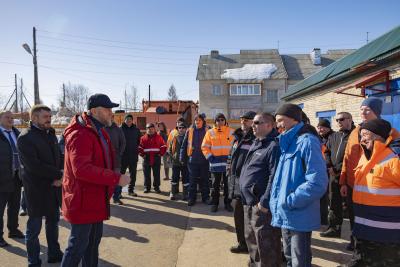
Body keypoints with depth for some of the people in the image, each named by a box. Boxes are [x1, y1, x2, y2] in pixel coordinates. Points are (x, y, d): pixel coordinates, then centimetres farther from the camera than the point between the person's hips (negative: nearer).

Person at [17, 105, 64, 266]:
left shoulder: (51, 134, 9)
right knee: (34, 228, 6)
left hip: (54, 187, 7)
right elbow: (34, 166, -21)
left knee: (53, 222, 18)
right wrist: (58, 174, -17)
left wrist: (59, 177, -6)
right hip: (36, 190, -7)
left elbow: (59, 157, 11)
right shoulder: (25, 138, -12)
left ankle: (54, 254, 34)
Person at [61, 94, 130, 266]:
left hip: (96, 198, 10)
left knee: (94, 240, 22)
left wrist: (110, 188, 11)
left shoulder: (99, 131, 10)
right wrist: (116, 178, -30)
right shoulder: (80, 135, -22)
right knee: (78, 244, 4)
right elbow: (81, 169, -32)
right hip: (82, 200, -10)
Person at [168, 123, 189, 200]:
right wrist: (172, 156, -1)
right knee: (175, 178, 8)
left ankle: (185, 194, 15)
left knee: (185, 179, 5)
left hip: (185, 162, -1)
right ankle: (173, 193, 19)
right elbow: (169, 149, 11)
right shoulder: (174, 138, 7)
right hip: (175, 162, 2)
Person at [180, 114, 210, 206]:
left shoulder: (207, 131, -1)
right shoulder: (190, 131, 4)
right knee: (192, 180, 8)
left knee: (204, 180, 10)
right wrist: (182, 157, 3)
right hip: (192, 160, 1)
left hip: (204, 160, -1)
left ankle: (206, 197, 22)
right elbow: (184, 145, 6)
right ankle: (192, 198, 18)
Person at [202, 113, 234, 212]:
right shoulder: (210, 132, 1)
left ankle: (227, 203, 22)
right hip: (215, 163, 0)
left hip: (228, 162, 0)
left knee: (228, 184, 9)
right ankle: (214, 203, 20)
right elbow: (205, 147, 3)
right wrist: (210, 157, -6)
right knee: (215, 185, 8)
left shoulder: (231, 132, 2)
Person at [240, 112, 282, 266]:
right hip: (249, 201, 10)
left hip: (261, 204, -10)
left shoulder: (274, 146, -16)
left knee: (265, 243, 2)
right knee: (251, 238, 23)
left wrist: (265, 202, -23)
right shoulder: (256, 143, 15)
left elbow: (274, 176, -23)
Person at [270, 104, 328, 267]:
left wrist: (289, 201, -20)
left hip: (299, 216, -8)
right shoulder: (287, 143, 11)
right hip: (285, 215, 8)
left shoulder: (307, 141, -16)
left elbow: (317, 182, -25)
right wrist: (276, 201, 7)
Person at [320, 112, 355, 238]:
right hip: (334, 175, 6)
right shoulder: (333, 136, 17)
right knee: (334, 202, 12)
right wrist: (330, 167, 4)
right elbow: (326, 152, 19)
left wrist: (339, 169, -14)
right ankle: (333, 228, 24)